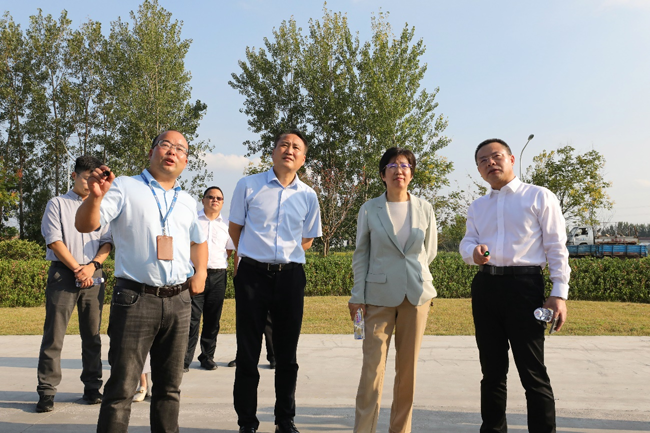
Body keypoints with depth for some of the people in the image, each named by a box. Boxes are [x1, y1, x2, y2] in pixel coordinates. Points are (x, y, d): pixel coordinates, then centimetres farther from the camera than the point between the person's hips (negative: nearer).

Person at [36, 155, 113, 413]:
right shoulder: (57, 204, 6)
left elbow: (107, 242, 9)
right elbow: (55, 241, -3)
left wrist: (92, 266, -7)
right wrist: (77, 270, -9)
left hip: (93, 275, 3)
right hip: (63, 274, -3)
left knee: (92, 334, 5)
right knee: (54, 334, -3)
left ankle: (92, 387, 12)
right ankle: (47, 390, 3)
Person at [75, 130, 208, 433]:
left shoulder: (188, 201, 16)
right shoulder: (124, 187, 1)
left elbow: (199, 240, 31)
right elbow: (85, 226, -8)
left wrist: (200, 273, 15)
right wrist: (95, 197, -27)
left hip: (179, 300, 5)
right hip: (136, 298, -5)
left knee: (170, 385, 13)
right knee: (122, 387, -4)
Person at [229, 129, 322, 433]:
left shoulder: (308, 196, 5)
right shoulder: (248, 186, -1)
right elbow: (234, 229, 9)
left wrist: (283, 256, 8)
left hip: (290, 275, 2)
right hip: (252, 274, -2)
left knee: (287, 354, 11)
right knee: (248, 352, 5)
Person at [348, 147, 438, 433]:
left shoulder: (424, 209, 4)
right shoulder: (370, 209, 0)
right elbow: (360, 255, 3)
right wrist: (357, 295, -2)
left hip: (416, 294, 2)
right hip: (379, 295, -2)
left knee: (408, 367, 8)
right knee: (373, 366, -3)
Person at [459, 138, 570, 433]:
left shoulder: (539, 197, 2)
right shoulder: (477, 207, 17)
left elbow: (556, 248, -3)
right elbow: (466, 243, 12)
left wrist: (559, 293, -11)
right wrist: (473, 252, -13)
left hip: (524, 284, -5)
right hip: (485, 287, 5)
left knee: (533, 373, -2)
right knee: (492, 370, 15)